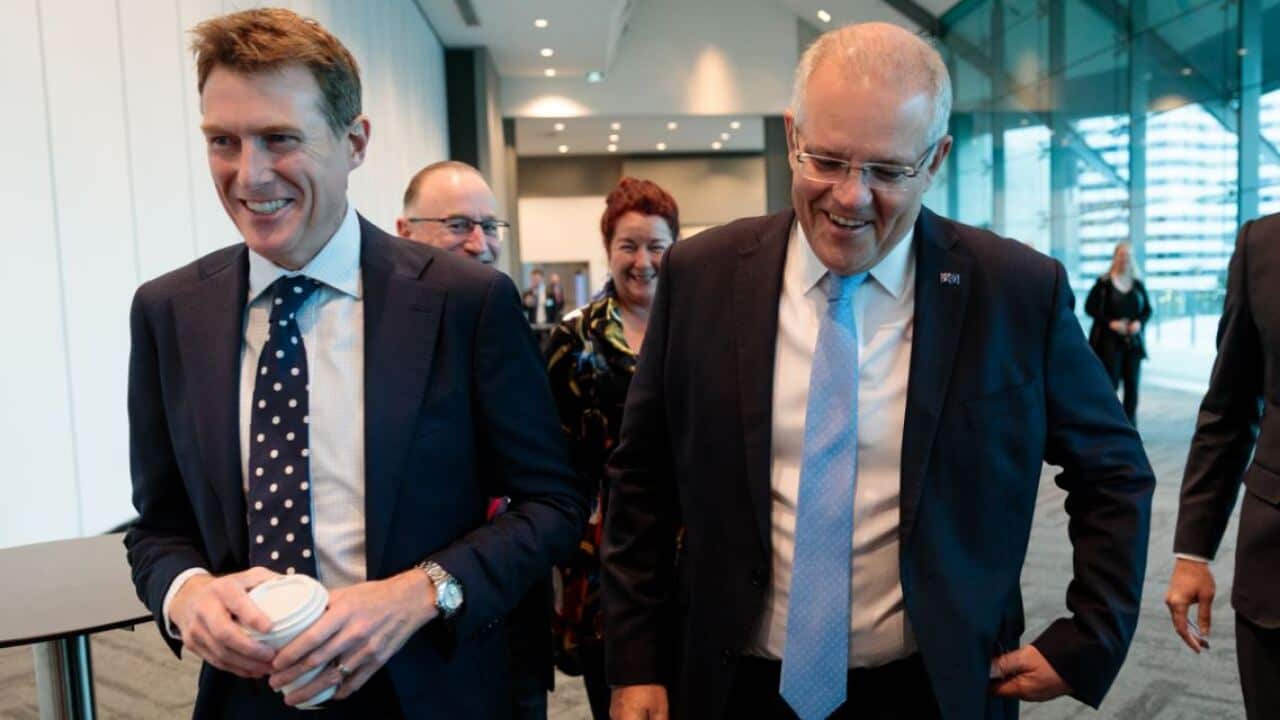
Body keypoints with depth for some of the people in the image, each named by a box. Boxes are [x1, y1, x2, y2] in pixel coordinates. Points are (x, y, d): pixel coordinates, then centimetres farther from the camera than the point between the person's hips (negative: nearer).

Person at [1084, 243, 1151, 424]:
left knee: (1132, 384, 4)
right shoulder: (1104, 283, -4)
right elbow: (1089, 307, -5)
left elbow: (1148, 309, 13)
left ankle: (1130, 424, 14)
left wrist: (1139, 322, -8)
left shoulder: (1138, 284, 8)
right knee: (1110, 382, -6)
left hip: (1133, 340, 4)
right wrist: (1111, 323, -15)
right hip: (1110, 341, -4)